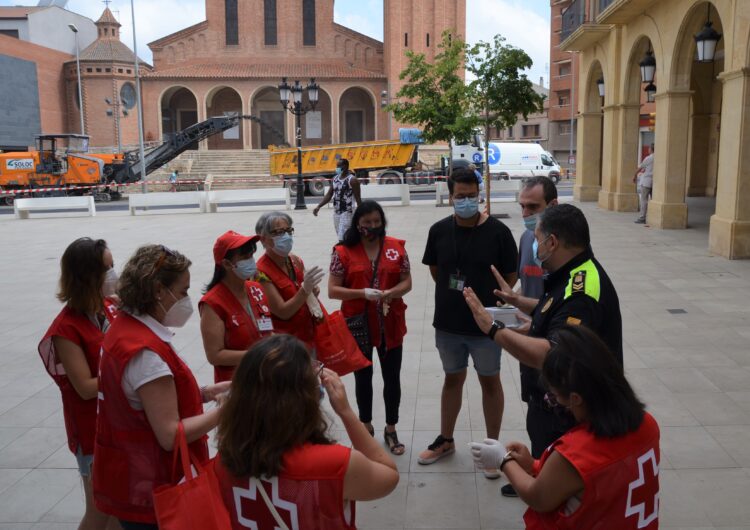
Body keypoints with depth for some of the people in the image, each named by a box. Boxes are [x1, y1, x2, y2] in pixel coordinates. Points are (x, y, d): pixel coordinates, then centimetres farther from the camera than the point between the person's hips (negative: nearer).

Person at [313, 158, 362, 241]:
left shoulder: (352, 180, -10)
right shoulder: (335, 179, 10)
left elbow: (358, 198, -9)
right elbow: (329, 195, 12)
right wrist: (318, 206, 0)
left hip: (347, 213, -7)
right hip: (336, 213, 7)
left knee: (342, 239, -14)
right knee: (340, 237, 13)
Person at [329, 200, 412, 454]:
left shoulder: (396, 247, -1)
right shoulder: (343, 252, -7)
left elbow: (406, 282, 2)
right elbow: (332, 290, -8)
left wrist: (390, 293, -19)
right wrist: (363, 293, -23)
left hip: (390, 326, 1)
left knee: (392, 378, 10)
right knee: (363, 378, 15)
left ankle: (391, 430, 29)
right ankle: (366, 427, 34)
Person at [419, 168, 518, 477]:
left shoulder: (497, 231, -12)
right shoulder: (439, 230, -3)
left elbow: (510, 277, -5)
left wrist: (491, 303, -4)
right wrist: (454, 294, 6)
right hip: (448, 323, 3)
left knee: (490, 381, 12)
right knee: (452, 379, 19)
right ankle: (445, 440, 35)